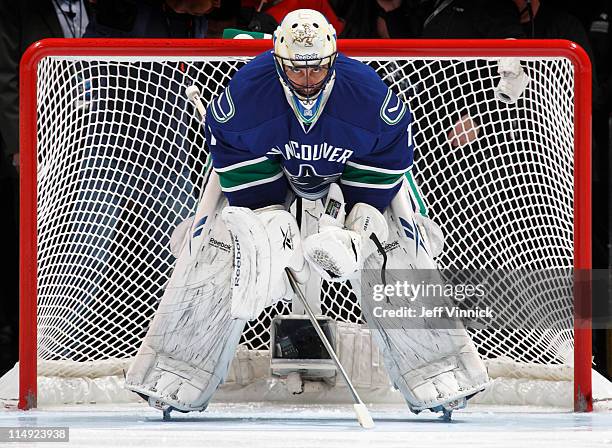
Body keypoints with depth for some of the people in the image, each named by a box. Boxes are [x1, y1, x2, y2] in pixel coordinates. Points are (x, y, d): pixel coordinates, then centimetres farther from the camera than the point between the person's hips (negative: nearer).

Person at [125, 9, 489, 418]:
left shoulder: (367, 93, -35)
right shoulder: (247, 92, -34)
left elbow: (390, 158, -22)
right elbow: (241, 175, -23)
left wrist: (358, 227, -27)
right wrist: (271, 223, -30)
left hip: (357, 166, 0)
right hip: (262, 164, 0)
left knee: (398, 250, -14)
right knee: (216, 245, -12)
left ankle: (435, 372, -1)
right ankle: (178, 376, -1)